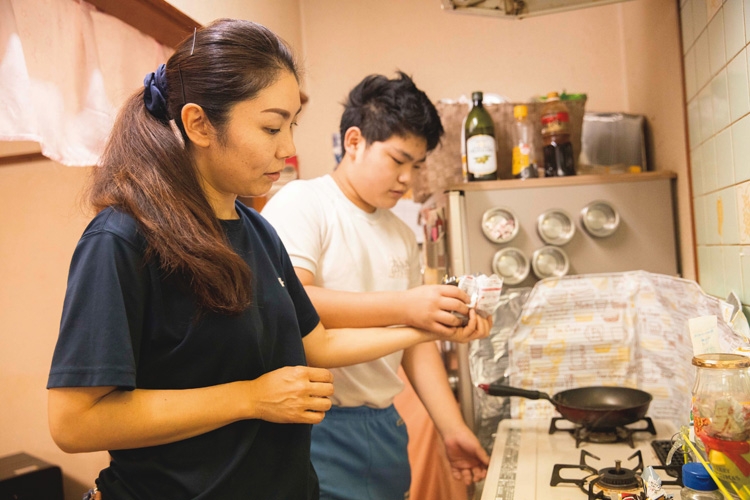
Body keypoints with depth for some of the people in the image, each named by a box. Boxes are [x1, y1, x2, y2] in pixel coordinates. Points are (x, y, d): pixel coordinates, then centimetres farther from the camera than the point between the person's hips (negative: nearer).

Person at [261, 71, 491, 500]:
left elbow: (417, 341, 14)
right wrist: (405, 305, -26)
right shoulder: (300, 203, -8)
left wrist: (453, 428, 8)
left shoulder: (402, 236, 12)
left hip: (384, 428, 7)